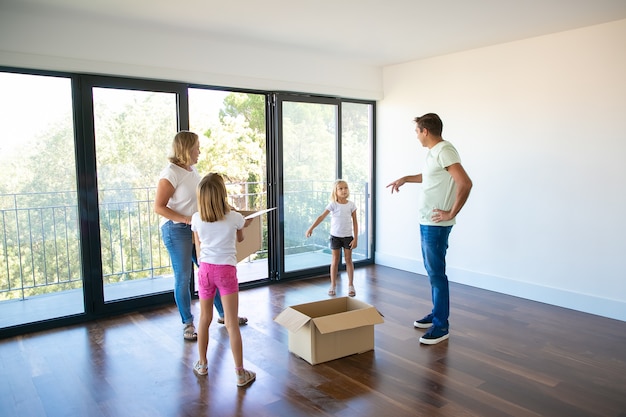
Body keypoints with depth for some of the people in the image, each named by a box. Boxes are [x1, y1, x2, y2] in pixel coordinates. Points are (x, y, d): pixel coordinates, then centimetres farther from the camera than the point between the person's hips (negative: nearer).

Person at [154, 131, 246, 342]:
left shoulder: (192, 170, 9)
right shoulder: (171, 173, -15)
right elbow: (159, 207, -16)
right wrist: (185, 219, -24)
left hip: (197, 228, 8)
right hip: (177, 230, -8)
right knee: (183, 277, 3)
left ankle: (223, 313, 27)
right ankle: (187, 323, 19)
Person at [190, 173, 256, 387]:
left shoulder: (196, 219, -4)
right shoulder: (234, 218, -10)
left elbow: (198, 248, 9)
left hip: (205, 269, 3)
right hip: (227, 271, -3)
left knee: (204, 318, 19)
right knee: (232, 324, 1)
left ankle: (202, 364, 34)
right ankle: (240, 373, 8)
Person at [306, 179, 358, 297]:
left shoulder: (351, 205, -3)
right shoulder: (333, 205, -8)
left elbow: (355, 222, -2)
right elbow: (322, 216, -13)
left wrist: (355, 238, -6)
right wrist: (311, 228, -22)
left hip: (348, 236, 1)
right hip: (335, 236, -1)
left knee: (348, 260, 7)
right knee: (335, 260, 8)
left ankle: (351, 285, 17)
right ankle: (333, 285, 17)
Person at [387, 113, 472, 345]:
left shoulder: (444, 150, -18)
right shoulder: (433, 152, 13)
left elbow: (465, 183, -28)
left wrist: (452, 213, -22)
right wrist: (405, 179, 29)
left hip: (436, 224, -10)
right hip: (426, 222, 10)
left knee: (436, 273, -4)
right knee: (432, 271, 18)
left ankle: (441, 326, 5)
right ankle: (436, 313, 31)